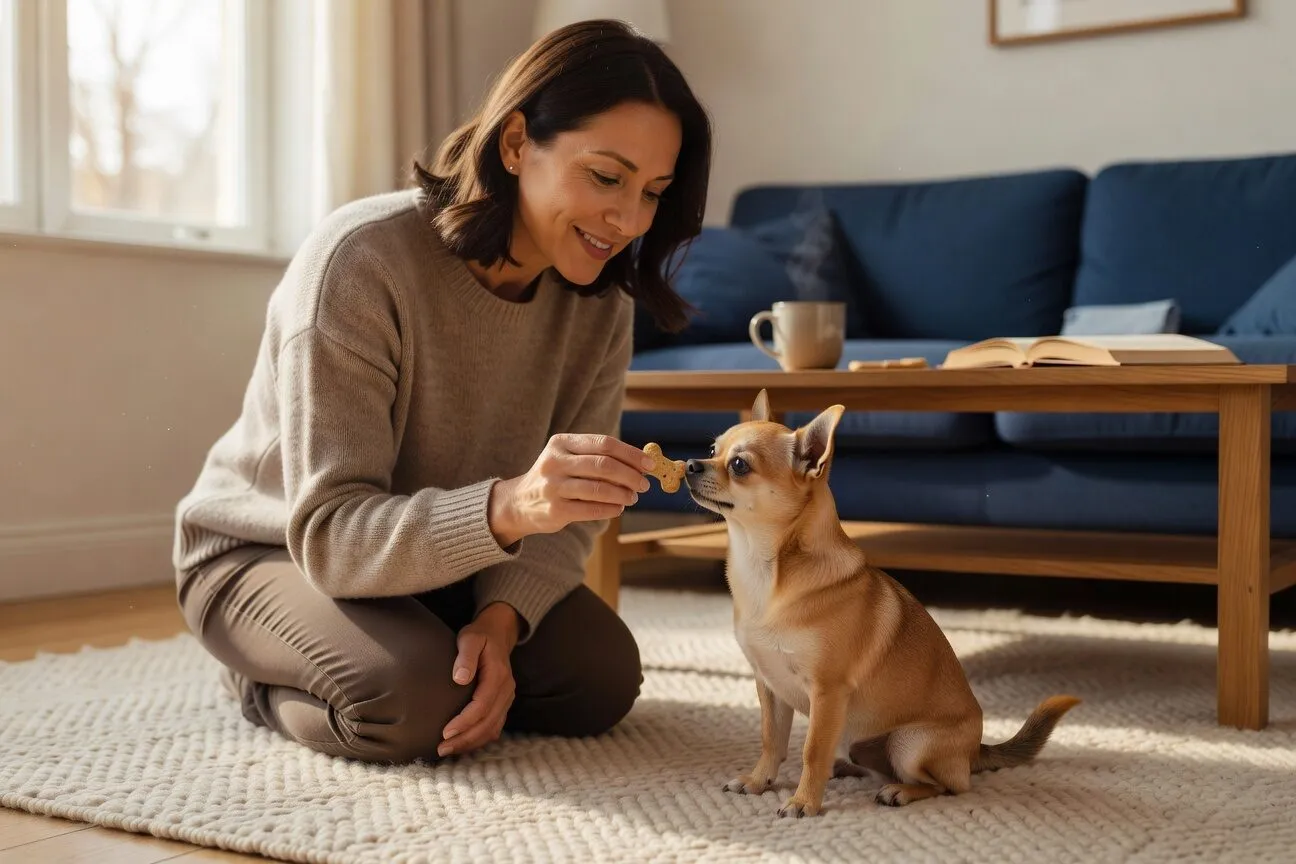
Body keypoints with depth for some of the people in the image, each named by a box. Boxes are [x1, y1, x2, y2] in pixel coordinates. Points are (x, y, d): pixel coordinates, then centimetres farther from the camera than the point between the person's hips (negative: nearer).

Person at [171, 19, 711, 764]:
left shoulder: (599, 299, -12)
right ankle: (269, 684, 2)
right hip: (267, 553, -5)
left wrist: (501, 617, -28)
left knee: (601, 678, -14)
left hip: (452, 559, 5)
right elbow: (330, 535, -34)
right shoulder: (361, 261, -30)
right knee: (415, 700, -31)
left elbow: (571, 512, -7)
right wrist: (506, 507, -52)